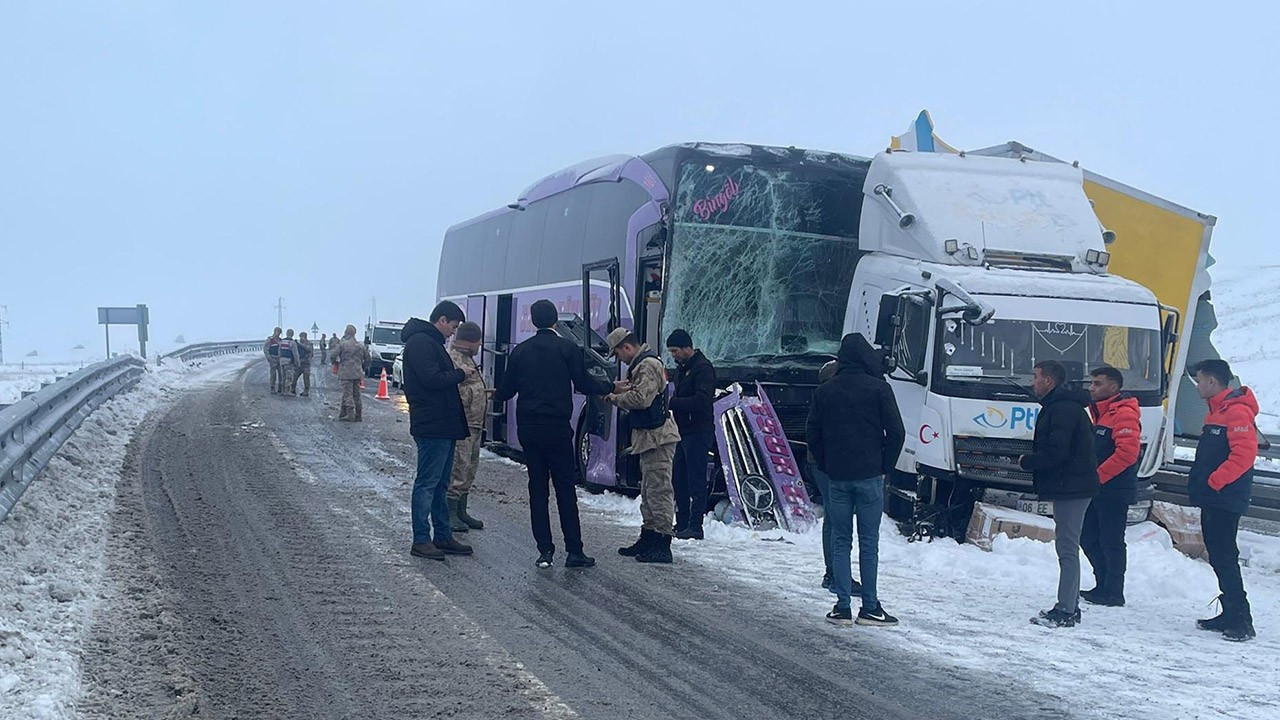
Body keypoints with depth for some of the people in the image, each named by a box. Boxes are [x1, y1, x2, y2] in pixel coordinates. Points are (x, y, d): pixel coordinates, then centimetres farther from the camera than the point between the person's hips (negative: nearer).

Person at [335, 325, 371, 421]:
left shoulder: (342, 344, -6)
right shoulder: (361, 345, 9)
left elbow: (333, 356, -14)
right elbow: (368, 360, 13)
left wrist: (336, 363, 7)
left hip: (346, 373, -5)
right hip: (358, 373, 5)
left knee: (348, 394, -4)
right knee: (356, 394, 12)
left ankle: (350, 415, -12)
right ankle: (358, 415, 14)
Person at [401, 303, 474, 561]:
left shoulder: (431, 342, 20)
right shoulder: (420, 343, -14)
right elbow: (432, 379, -23)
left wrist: (460, 376, 5)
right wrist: (461, 374, -10)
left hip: (443, 425, 11)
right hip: (432, 426, -11)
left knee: (440, 483, 14)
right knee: (427, 482, -6)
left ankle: (443, 536, 21)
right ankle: (420, 541, -2)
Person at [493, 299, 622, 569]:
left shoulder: (520, 351, 6)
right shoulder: (567, 348, -4)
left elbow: (506, 390, 9)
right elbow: (584, 384, -5)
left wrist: (494, 396, 32)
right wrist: (612, 387, 12)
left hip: (528, 429, 3)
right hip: (557, 428, -3)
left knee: (537, 488, 7)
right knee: (565, 489, 1)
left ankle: (545, 550, 5)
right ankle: (574, 551, 0)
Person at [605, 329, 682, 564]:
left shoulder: (649, 365, -15)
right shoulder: (640, 365, 19)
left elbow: (641, 398, -23)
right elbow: (636, 399, 23)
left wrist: (615, 398, -9)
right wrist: (618, 394, 7)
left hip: (658, 437, -11)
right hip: (650, 437, 11)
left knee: (659, 490, -11)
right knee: (648, 491, 16)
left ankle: (662, 546, -11)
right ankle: (648, 538, 25)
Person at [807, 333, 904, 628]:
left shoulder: (825, 390, 5)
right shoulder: (878, 388, -5)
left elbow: (812, 432, 8)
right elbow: (896, 432, -7)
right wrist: (885, 466, 4)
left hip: (837, 478, 3)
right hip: (869, 476, -3)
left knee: (840, 540, 7)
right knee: (869, 542, 2)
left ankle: (843, 607, 5)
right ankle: (869, 607, 4)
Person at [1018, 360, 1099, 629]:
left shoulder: (1064, 409, -16)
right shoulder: (1058, 407, 18)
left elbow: (1055, 452, -23)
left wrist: (1027, 462, -9)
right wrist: (1032, 460, 5)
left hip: (1070, 488, -11)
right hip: (1069, 487, 11)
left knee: (1067, 548, -10)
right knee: (1067, 547, 14)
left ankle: (1065, 611, -9)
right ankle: (1069, 607, 21)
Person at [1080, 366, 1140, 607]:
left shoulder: (1124, 414, -12)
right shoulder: (1098, 413, 19)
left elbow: (1127, 452, -22)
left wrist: (1098, 476, -20)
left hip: (1115, 491, -10)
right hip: (1096, 490, 10)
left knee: (1111, 542, -4)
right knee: (1089, 539, 13)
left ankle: (1113, 593, 3)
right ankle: (1103, 586, 23)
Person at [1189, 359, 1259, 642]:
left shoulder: (1237, 412, -15)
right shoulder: (1216, 412, 18)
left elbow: (1244, 454, -23)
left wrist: (1214, 482, -19)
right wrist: (1197, 483, 13)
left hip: (1225, 501, -10)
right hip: (1211, 501, 10)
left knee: (1225, 558, -11)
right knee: (1219, 557, 12)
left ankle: (1241, 621, -10)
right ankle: (1230, 615, 18)